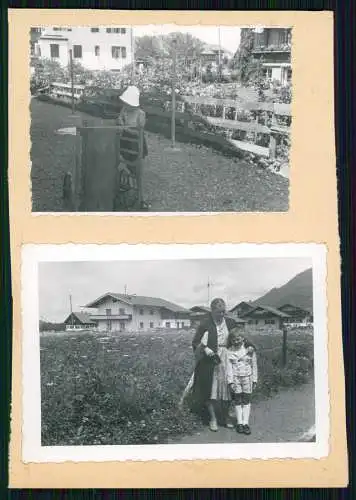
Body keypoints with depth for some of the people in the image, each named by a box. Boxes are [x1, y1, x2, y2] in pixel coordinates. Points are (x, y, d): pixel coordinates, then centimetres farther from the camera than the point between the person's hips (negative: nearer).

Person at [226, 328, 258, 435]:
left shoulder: (249, 349, -2)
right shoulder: (229, 352, -3)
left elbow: (254, 365, 4)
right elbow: (229, 367, -3)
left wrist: (254, 380, 5)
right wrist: (230, 381, -9)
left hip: (247, 377, 0)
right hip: (235, 378, 0)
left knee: (246, 400, 2)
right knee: (237, 400, 4)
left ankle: (245, 423, 5)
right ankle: (239, 423, 10)